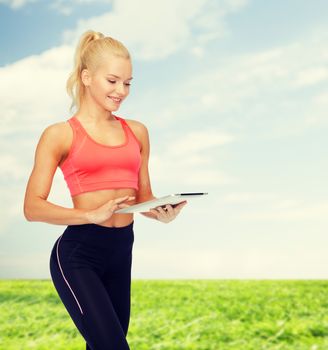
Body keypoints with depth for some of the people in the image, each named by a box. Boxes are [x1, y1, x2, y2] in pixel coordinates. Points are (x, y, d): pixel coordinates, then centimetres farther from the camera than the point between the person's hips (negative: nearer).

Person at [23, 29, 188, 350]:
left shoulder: (137, 132, 12)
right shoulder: (60, 135, -2)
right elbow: (33, 207, -8)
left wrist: (164, 213, -6)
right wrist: (92, 214, -21)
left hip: (121, 252, 5)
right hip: (77, 253, -5)